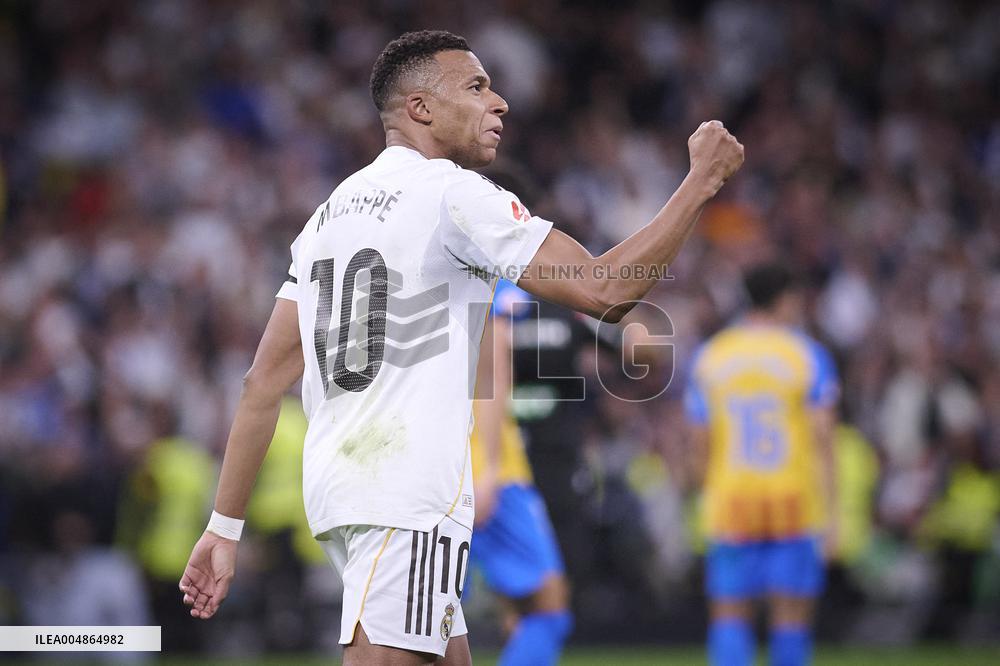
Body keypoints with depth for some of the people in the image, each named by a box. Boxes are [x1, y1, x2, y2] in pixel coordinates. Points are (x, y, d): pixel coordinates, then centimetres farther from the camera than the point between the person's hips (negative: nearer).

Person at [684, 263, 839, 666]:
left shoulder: (708, 357, 7)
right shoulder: (807, 356, -2)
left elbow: (701, 441, 7)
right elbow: (822, 437, -6)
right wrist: (830, 510, -5)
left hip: (729, 502, 2)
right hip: (795, 497, -2)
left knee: (729, 614, 2)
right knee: (792, 614, 4)